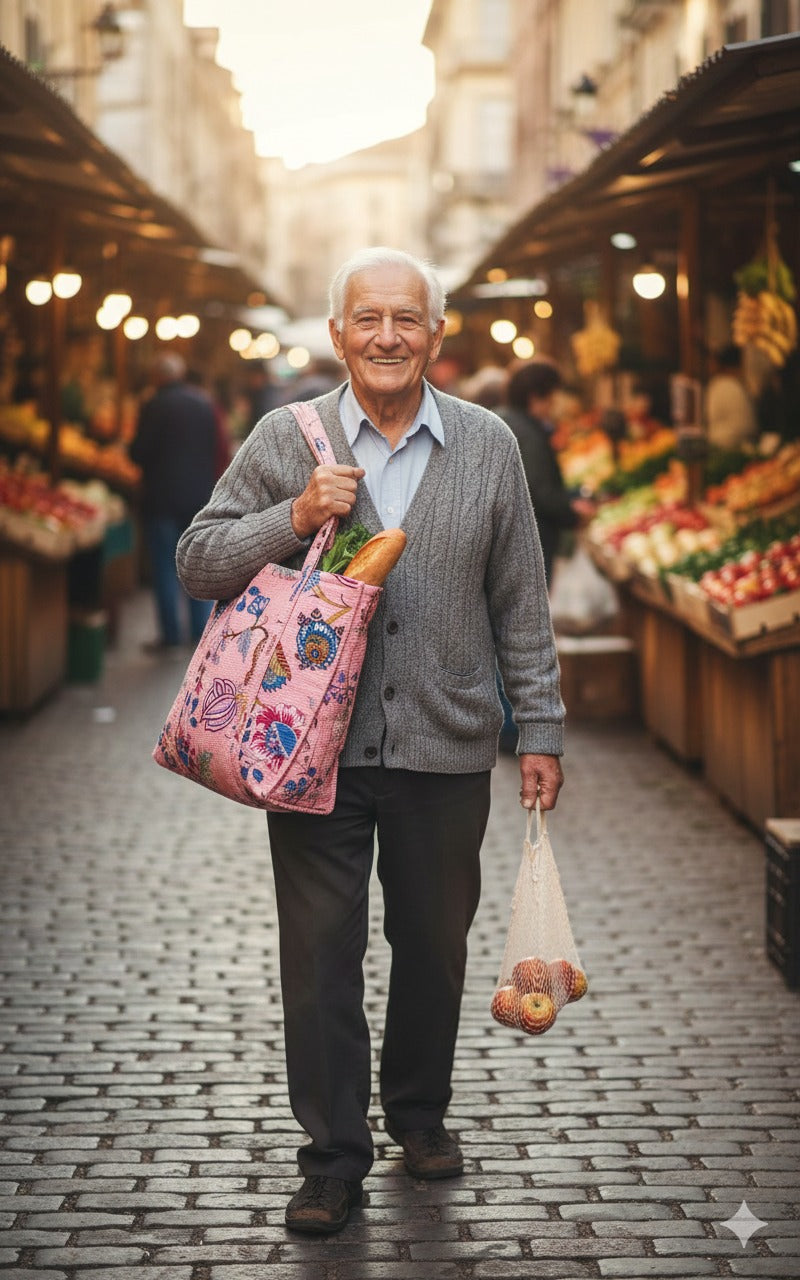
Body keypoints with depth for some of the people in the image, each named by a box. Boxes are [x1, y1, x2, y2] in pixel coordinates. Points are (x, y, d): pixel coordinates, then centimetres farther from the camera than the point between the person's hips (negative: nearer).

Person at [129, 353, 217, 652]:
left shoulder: (154, 406, -13)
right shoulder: (205, 403, 3)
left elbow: (139, 452, -12)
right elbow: (216, 448, 8)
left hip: (162, 496, -5)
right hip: (200, 493, 5)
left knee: (165, 567, 3)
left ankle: (170, 634, 4)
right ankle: (201, 630, 13)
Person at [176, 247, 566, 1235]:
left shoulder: (488, 446, 5)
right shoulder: (284, 440, 1)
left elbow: (520, 603, 8)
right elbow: (198, 560, 1)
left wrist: (540, 730, 6)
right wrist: (296, 517, -15)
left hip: (445, 750, 1)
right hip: (316, 750, -1)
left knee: (434, 945, 13)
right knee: (321, 954, 2)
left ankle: (419, 1115, 35)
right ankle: (333, 1158, 13)